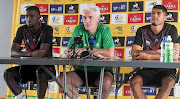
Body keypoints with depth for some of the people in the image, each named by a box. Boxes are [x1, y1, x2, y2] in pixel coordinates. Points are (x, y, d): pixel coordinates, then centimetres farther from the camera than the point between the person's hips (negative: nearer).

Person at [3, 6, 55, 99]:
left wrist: (22, 54, -18)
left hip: (46, 66, -4)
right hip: (29, 67, 5)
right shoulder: (22, 30, 1)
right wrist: (31, 54, -29)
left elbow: (43, 53, -23)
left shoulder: (47, 29, -12)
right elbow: (13, 52, -10)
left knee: (40, 73, -39)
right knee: (7, 73, -19)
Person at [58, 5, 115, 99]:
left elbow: (110, 54, -21)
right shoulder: (79, 29, 0)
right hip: (82, 71, 3)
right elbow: (69, 52, -9)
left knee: (107, 81, -34)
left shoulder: (104, 29, -8)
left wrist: (87, 49, -15)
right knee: (61, 79, -18)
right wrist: (94, 53, -17)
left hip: (102, 71, -3)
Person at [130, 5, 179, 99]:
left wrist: (148, 56, -17)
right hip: (148, 70, 2)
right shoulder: (142, 31, 4)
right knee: (134, 82, -28)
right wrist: (159, 51, -15)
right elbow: (134, 54, -8)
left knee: (169, 83, -35)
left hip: (166, 69, -2)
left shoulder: (171, 29, -3)